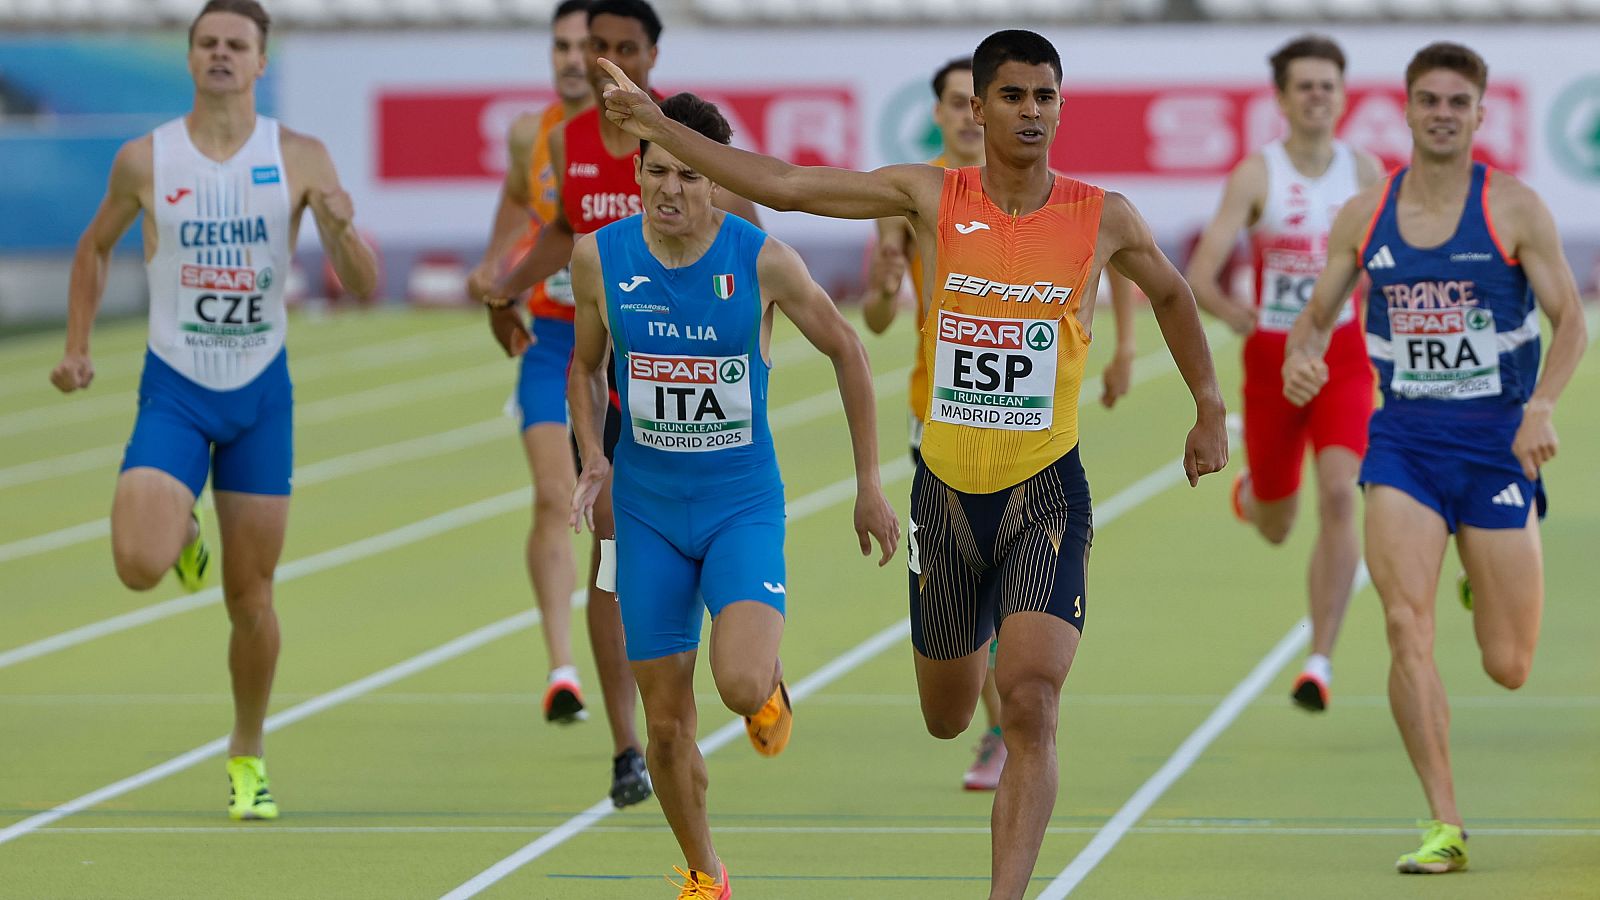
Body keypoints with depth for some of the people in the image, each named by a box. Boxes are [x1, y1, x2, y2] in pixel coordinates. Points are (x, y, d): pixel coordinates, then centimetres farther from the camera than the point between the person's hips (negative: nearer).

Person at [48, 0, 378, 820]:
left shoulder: (300, 159, -5)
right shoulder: (145, 160, -4)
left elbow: (363, 286, -5)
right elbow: (95, 247, 15)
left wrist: (341, 227, -25)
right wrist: (76, 347, 6)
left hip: (262, 393, 1)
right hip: (175, 389, -1)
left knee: (250, 598, 4)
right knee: (140, 565, -22)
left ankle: (247, 757, 25)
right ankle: (182, 531, 17)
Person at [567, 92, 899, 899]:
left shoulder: (762, 261, -12)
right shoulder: (600, 258, -6)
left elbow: (845, 350, 1)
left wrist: (870, 485, 3)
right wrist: (592, 455, -6)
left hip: (744, 505, -2)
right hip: (648, 509, 2)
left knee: (742, 685, -25)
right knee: (666, 722, 3)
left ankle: (770, 686, 14)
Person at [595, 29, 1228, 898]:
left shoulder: (1103, 217, -3)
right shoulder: (932, 197, -4)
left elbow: (1170, 293, 17)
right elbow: (781, 184, -5)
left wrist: (1209, 412, 23)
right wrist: (659, 128, -9)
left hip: (1045, 491, -2)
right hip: (946, 489, 2)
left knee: (1029, 705, -19)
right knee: (947, 719, 17)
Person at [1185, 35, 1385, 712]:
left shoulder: (1365, 170, -1)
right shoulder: (1255, 175, -11)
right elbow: (1200, 273, -20)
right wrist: (1230, 310, -38)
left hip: (1343, 357, 1)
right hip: (1271, 357, -1)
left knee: (1338, 496, -21)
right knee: (1275, 528, 13)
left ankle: (1320, 660, -16)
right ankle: (1251, 491, 54)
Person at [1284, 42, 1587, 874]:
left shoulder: (1514, 209, -4)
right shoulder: (1363, 216, 4)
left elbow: (1571, 320, -3)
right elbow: (1316, 315, 13)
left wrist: (1541, 405, -20)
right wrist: (1300, 359, -11)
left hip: (1497, 440, -1)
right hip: (1403, 439, 1)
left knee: (1508, 668, 4)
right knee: (1406, 627, -18)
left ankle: (1489, 584, 44)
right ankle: (1444, 828, -12)